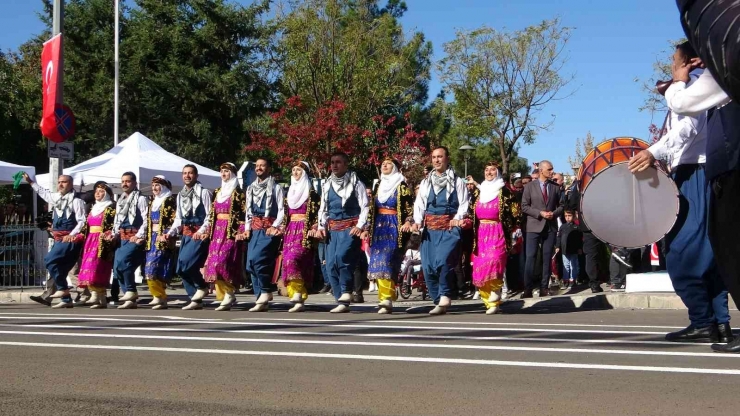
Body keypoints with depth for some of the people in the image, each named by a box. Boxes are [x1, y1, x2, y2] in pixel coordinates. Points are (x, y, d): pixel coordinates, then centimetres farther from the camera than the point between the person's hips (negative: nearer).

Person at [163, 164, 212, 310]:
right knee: (181, 269, 4)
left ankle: (202, 287, 3)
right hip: (186, 234, 7)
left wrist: (201, 231, -21)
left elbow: (209, 216, -8)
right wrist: (171, 233, 5)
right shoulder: (180, 195, 15)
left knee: (186, 262, -21)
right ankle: (196, 300, 12)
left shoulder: (203, 192, -4)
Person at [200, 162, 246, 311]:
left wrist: (241, 233, -17)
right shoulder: (217, 192, 17)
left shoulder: (238, 193, -3)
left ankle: (229, 293, -6)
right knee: (213, 264, 2)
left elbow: (244, 214, -8)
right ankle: (224, 296, 8)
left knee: (222, 262, -17)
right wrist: (206, 231, 12)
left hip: (231, 232, -7)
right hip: (217, 232, 7)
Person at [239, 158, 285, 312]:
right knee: (251, 264, 0)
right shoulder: (251, 188, 18)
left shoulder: (276, 188, 1)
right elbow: (248, 211, 19)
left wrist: (275, 226, -16)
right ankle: (261, 299, 4)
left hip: (269, 229, -6)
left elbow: (281, 210, -4)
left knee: (257, 258, -23)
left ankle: (266, 292, -9)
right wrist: (247, 228, 7)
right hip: (254, 229, 6)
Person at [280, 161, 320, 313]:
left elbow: (316, 213, -6)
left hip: (304, 232, -7)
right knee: (287, 261, -1)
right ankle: (299, 301, 3)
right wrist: (282, 227, 10)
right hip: (290, 231, 7)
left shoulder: (311, 192, 0)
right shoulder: (290, 192, 19)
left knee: (293, 260, -23)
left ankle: (298, 293, -20)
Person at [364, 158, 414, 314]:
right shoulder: (378, 186, 17)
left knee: (387, 262, -17)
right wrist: (367, 229, 15)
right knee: (377, 263, 1)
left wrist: (407, 224, -18)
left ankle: (387, 300, -21)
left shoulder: (402, 186, -1)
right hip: (378, 228, 6)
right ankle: (383, 298, 8)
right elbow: (371, 210, 20)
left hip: (394, 229, -6)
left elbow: (410, 209, -3)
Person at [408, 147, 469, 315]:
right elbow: (419, 204, 11)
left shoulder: (457, 181, 6)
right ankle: (440, 302, 9)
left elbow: (463, 204, 0)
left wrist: (457, 220, -17)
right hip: (430, 228, 5)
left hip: (450, 227, -5)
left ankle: (444, 297, -12)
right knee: (428, 267, 0)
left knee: (443, 261, -24)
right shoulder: (425, 182, 17)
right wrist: (417, 222, -5)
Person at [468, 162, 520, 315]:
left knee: (493, 262, -22)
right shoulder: (477, 192, 17)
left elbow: (514, 212, -1)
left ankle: (494, 301, -17)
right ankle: (488, 301, 7)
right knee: (479, 267, 0)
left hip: (497, 233, -5)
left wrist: (510, 230, -4)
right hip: (480, 234, 5)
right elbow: (471, 213, 22)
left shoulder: (504, 192, 0)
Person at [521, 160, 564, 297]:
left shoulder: (555, 187, 8)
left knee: (547, 258, 3)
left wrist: (554, 213, -8)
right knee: (531, 257, -8)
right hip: (534, 226, -3)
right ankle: (528, 288, -6)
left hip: (551, 226, 3)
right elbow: (524, 206, -2)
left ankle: (544, 288, 8)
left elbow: (561, 205, 12)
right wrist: (540, 213, -13)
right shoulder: (530, 186, 1)